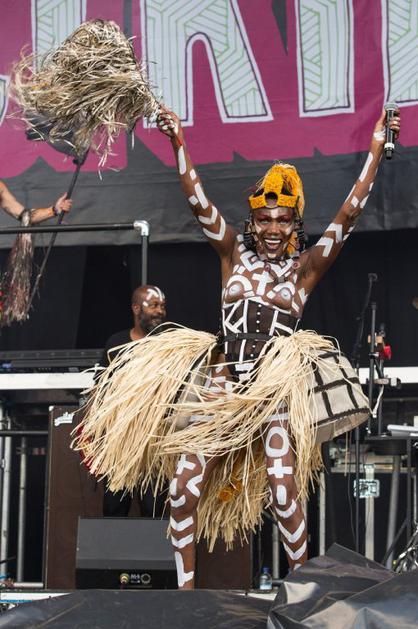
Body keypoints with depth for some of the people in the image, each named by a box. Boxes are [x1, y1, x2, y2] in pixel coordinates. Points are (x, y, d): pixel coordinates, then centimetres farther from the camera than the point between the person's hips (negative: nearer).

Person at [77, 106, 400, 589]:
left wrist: (376, 151, -5)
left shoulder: (306, 267, 3)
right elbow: (198, 202, -2)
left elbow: (349, 212, -2)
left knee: (283, 492, -9)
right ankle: (186, 585, 15)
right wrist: (179, 144, -11)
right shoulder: (234, 254, 6)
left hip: (277, 389, -1)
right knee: (185, 487, -2)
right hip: (219, 382, 2)